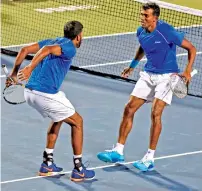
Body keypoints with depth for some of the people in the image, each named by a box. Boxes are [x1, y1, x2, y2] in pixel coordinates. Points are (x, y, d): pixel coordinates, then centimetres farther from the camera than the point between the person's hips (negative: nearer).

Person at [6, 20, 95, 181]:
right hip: (46, 94, -9)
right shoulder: (70, 49, -5)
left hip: (30, 93, 9)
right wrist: (30, 68, -34)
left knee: (58, 118, 31)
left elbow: (25, 50, 12)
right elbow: (47, 50, -25)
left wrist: (14, 74, 15)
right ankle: (78, 170, 14)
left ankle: (47, 164, 28)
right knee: (77, 122, 10)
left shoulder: (53, 41, 19)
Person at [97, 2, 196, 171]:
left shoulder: (166, 31, -21)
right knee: (129, 109, 1)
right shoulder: (141, 32, -2)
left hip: (166, 76, -6)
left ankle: (149, 159, -9)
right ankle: (118, 152, 10)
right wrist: (133, 65, 27)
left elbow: (191, 49, -15)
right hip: (148, 75, 6)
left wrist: (188, 71, -25)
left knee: (155, 113, -17)